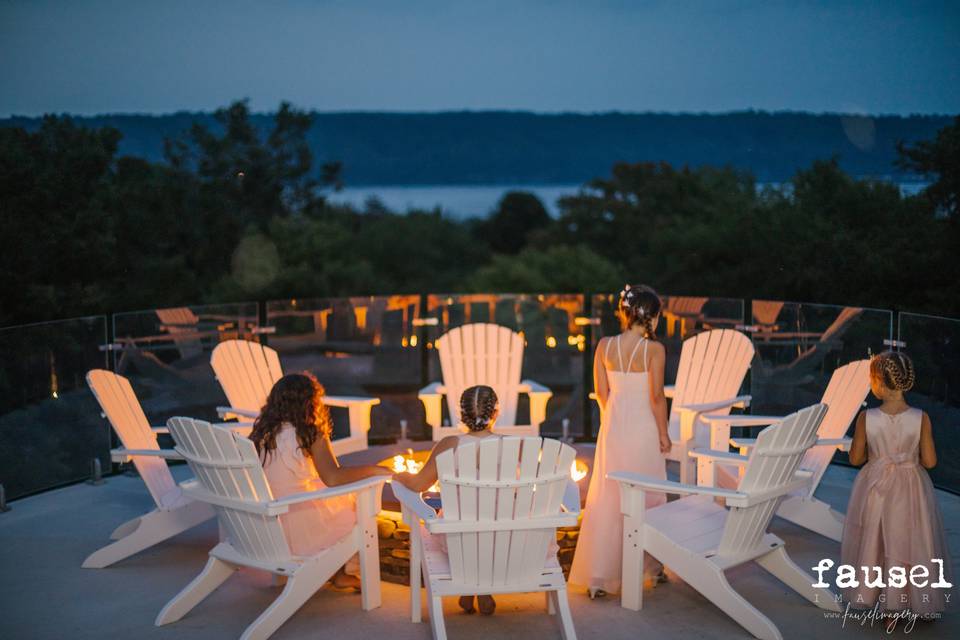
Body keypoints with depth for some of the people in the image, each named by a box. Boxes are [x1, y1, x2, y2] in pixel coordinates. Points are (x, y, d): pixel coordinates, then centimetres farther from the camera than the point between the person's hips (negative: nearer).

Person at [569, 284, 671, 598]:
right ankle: (653, 567, 27)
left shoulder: (604, 346, -1)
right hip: (644, 430, -3)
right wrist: (663, 433, -2)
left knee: (606, 499, 7)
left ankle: (598, 576, 7)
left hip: (612, 429, 3)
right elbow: (656, 396, -13)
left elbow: (601, 392, 3)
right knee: (647, 498, 13)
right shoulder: (654, 349, -12)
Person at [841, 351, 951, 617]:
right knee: (909, 543, 16)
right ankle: (895, 607, 24)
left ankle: (867, 596, 31)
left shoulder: (866, 418, -16)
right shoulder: (920, 418, -15)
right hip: (910, 490, 0)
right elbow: (929, 461, -9)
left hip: (875, 489, 0)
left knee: (872, 541, 19)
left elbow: (855, 458, -6)